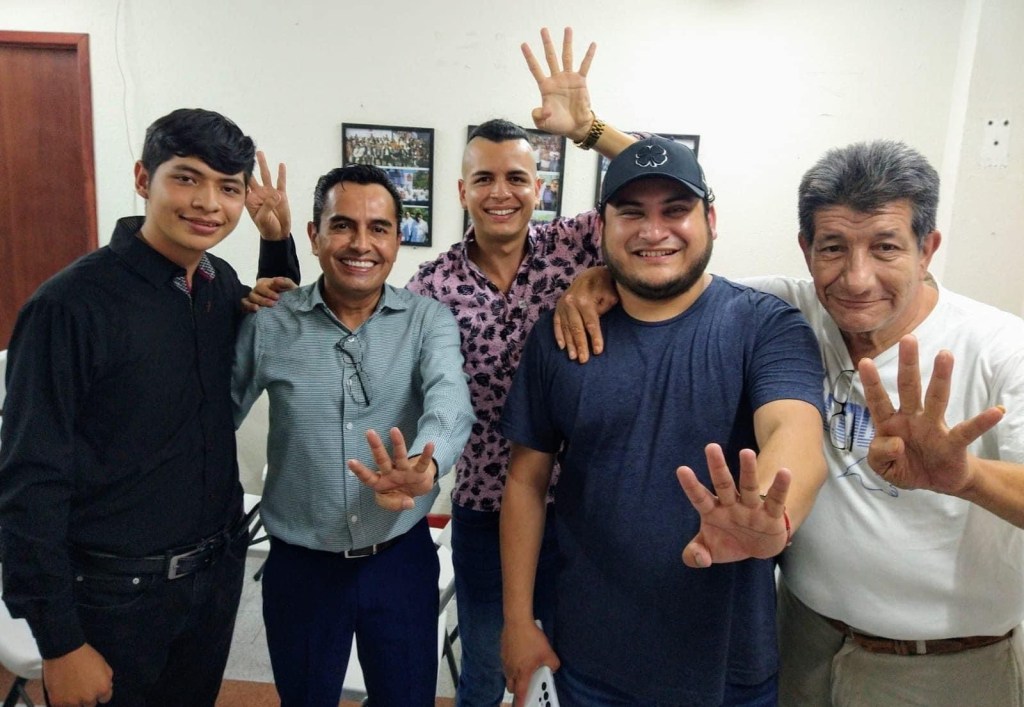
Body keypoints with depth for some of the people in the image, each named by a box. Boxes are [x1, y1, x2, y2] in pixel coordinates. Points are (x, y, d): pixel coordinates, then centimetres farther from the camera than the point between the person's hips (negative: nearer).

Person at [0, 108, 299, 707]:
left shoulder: (222, 282, -1)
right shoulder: (70, 305, -19)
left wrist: (278, 240, 2)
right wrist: (61, 645, -13)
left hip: (218, 574, 6)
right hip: (113, 592, -5)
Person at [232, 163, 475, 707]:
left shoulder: (429, 321, -9)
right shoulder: (268, 323, -8)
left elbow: (449, 401, -28)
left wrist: (423, 465, -48)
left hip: (402, 558, 0)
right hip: (299, 565, 1)